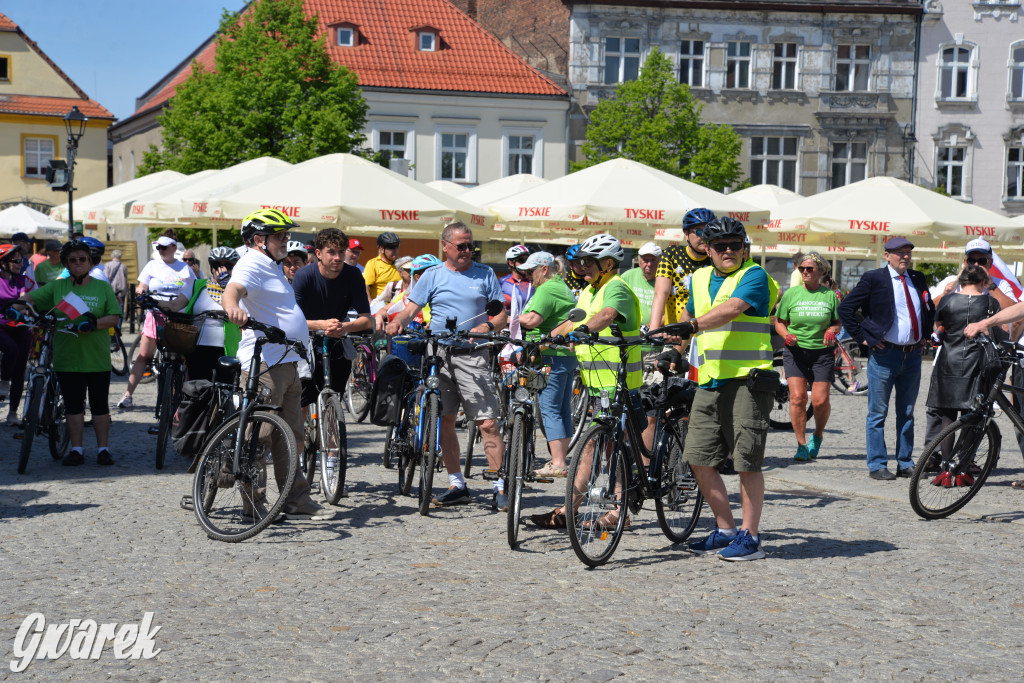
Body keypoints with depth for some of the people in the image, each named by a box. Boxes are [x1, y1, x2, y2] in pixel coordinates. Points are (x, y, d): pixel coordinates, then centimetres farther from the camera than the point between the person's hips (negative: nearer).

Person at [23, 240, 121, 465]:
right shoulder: (57, 287, 7)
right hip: (67, 359, 1)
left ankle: (103, 449, 13)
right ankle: (76, 450, 13)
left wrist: (94, 324, -17)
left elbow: (114, 317, 1)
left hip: (98, 359, -1)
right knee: (73, 406, 5)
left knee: (100, 406, 4)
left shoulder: (103, 288, 6)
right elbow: (30, 298, 0)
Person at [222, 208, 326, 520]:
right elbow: (233, 288, -32)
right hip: (264, 365, -10)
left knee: (291, 436, 13)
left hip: (288, 363, 10)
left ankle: (296, 499, 19)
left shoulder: (273, 267, 21)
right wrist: (232, 307, -53)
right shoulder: (252, 264, -11)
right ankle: (253, 503, 2)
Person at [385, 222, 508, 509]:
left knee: (487, 423, -10)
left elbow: (502, 313, 10)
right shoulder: (432, 276, 9)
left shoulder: (485, 275, 10)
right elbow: (411, 308, 4)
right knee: (444, 421, 4)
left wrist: (488, 326, -11)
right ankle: (457, 485, 15)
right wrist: (397, 321, -16)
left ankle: (499, 487, -6)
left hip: (473, 356, -2)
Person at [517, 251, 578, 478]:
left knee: (550, 410, -8)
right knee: (563, 410, 12)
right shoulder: (563, 287, 20)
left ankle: (557, 464, -11)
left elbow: (532, 320, -23)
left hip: (552, 356, -10)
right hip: (569, 355, 10)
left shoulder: (546, 290, -12)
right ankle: (560, 460, 18)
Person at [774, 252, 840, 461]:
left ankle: (817, 436, 23)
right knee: (797, 397, -12)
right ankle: (802, 445, -2)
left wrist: (832, 330, -9)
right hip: (795, 351, 0)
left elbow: (838, 322, 14)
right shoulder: (791, 294, 5)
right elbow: (779, 322, 10)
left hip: (822, 352, 0)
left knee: (820, 400, -7)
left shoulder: (829, 295, 6)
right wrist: (787, 336, -10)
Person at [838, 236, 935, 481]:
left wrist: (925, 334, 14)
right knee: (878, 413, 0)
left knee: (907, 414, 11)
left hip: (913, 355, 5)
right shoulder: (873, 279, -6)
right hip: (884, 354, -5)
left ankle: (905, 464, 19)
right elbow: (846, 307, -7)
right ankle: (877, 465, 6)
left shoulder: (917, 279, 10)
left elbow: (930, 309, 27)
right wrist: (862, 337, -9)